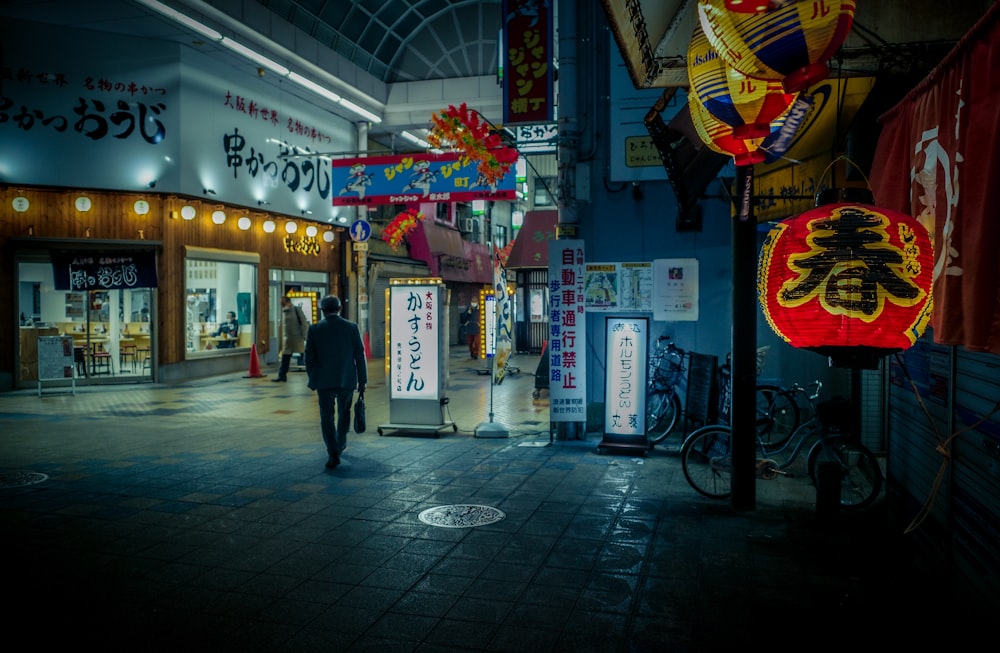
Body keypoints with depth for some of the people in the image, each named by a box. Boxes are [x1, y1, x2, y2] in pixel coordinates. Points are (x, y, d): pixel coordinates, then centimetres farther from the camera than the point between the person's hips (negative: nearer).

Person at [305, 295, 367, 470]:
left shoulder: (314, 329, -4)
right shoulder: (352, 328, -3)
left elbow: (309, 358, -2)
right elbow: (360, 356, -2)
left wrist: (313, 381, 9)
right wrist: (362, 381, 4)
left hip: (324, 381, -1)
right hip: (347, 380, 2)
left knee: (327, 417, 2)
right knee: (344, 413, 21)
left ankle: (333, 453, -9)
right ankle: (340, 444, 38)